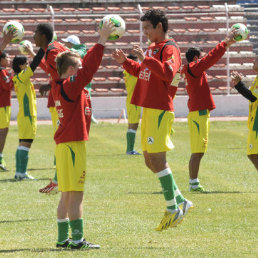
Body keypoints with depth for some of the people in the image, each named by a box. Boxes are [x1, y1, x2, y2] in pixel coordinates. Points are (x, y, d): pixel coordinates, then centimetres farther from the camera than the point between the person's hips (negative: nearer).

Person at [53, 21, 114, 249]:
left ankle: (63, 238, 15)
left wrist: (102, 42, 19)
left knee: (67, 195, 12)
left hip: (64, 144, 10)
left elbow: (87, 64, 19)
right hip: (73, 144, -10)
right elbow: (89, 68, -23)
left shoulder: (59, 86, 11)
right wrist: (102, 41, -20)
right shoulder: (71, 86, -14)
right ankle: (77, 239, -9)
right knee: (75, 195, -9)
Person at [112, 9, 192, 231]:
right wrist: (125, 62, 17)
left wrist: (145, 58, -29)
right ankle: (181, 201, 19)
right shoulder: (153, 48, 18)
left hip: (160, 110, -10)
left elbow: (168, 73, -28)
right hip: (149, 109, 10)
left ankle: (173, 210, -4)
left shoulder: (170, 48, -11)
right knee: (150, 160, 11)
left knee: (157, 159, -10)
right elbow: (142, 72, 30)